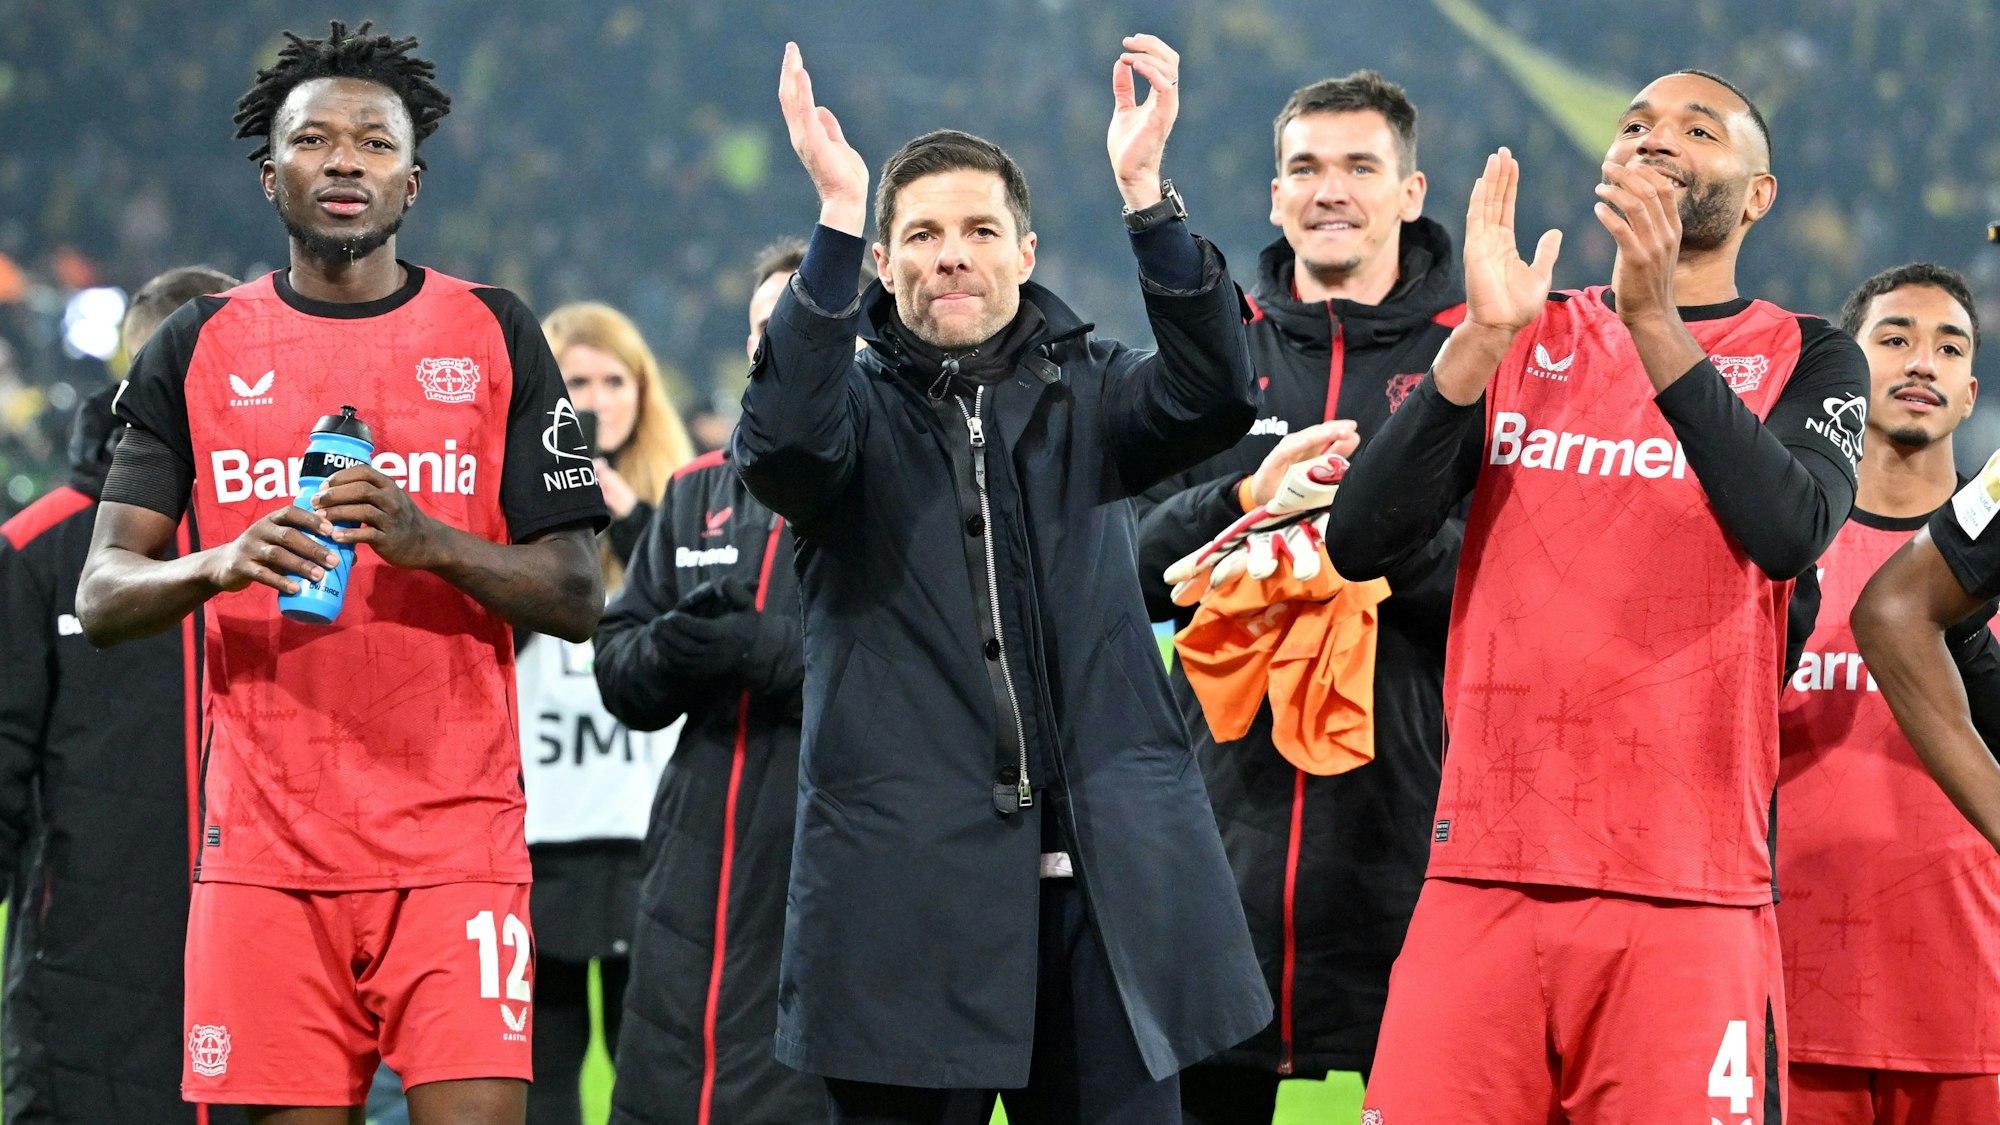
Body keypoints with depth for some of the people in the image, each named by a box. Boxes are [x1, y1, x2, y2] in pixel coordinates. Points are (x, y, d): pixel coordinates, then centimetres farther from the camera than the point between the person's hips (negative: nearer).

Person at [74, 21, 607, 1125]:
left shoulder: (496, 337, 8)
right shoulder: (196, 349, 10)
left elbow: (576, 596, 4)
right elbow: (100, 595, 5)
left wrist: (431, 543, -14)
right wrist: (220, 566, -17)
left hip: (456, 841, -1)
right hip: (264, 845, 1)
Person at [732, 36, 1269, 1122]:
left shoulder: (1081, 397, 13)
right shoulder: (860, 408, 8)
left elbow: (1210, 396, -7)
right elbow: (782, 444, -16)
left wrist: (1145, 188, -20)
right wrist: (836, 216, -25)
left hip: (1103, 869, 2)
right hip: (910, 884, -2)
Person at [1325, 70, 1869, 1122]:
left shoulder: (1806, 360, 9)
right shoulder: (1522, 341, 16)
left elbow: (1789, 530, -13)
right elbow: (1359, 542, 2)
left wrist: (1655, 323, -19)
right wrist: (1484, 336, -9)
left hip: (1689, 893, -2)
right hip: (1483, 880, 2)